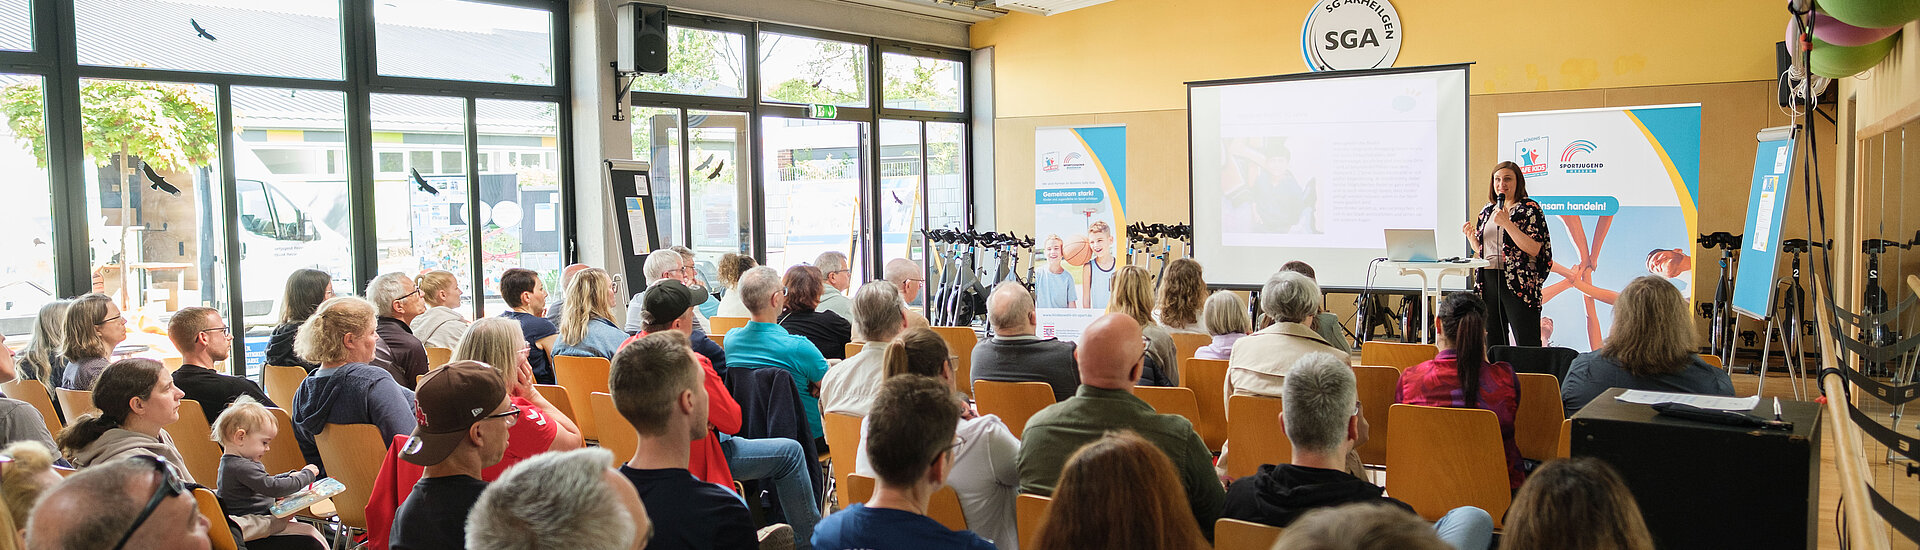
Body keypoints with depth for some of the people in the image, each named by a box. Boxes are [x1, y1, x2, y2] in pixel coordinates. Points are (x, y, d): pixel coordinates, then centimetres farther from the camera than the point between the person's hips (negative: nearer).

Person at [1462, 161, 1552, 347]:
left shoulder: (1530, 209, -3)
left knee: (1527, 345, -6)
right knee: (1492, 343, 9)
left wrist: (1506, 223, -19)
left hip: (1519, 283, -6)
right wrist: (1471, 235, 1)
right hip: (1488, 281, 6)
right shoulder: (1487, 210, 16)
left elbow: (1534, 249, -15)